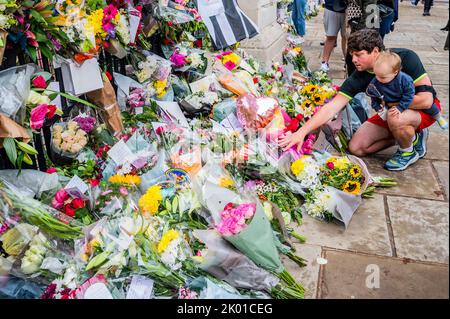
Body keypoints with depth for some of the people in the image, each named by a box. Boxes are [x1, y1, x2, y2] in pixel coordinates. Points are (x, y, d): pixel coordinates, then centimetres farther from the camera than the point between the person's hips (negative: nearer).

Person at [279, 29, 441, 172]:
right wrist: (301, 132, -31)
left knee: (396, 118, -39)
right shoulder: (359, 77, -18)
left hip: (424, 109, -5)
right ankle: (408, 133, 9)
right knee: (356, 148, -5)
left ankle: (409, 151, -6)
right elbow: (332, 107, -23)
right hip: (389, 112, 5)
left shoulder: (405, 58, -26)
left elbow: (426, 99, -30)